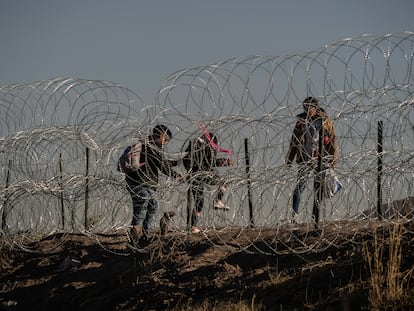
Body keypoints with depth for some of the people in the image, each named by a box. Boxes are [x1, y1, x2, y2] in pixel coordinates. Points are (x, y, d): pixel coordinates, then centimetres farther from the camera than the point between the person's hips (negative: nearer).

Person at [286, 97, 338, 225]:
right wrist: (289, 159, 15)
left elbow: (333, 141, 7)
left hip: (321, 160, 0)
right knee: (300, 186, -16)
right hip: (305, 160, 0)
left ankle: (316, 218, 9)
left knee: (319, 189, 3)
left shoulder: (325, 121, 3)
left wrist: (334, 159, 3)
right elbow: (294, 141, 16)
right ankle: (294, 215, -20)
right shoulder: (301, 121, 9)